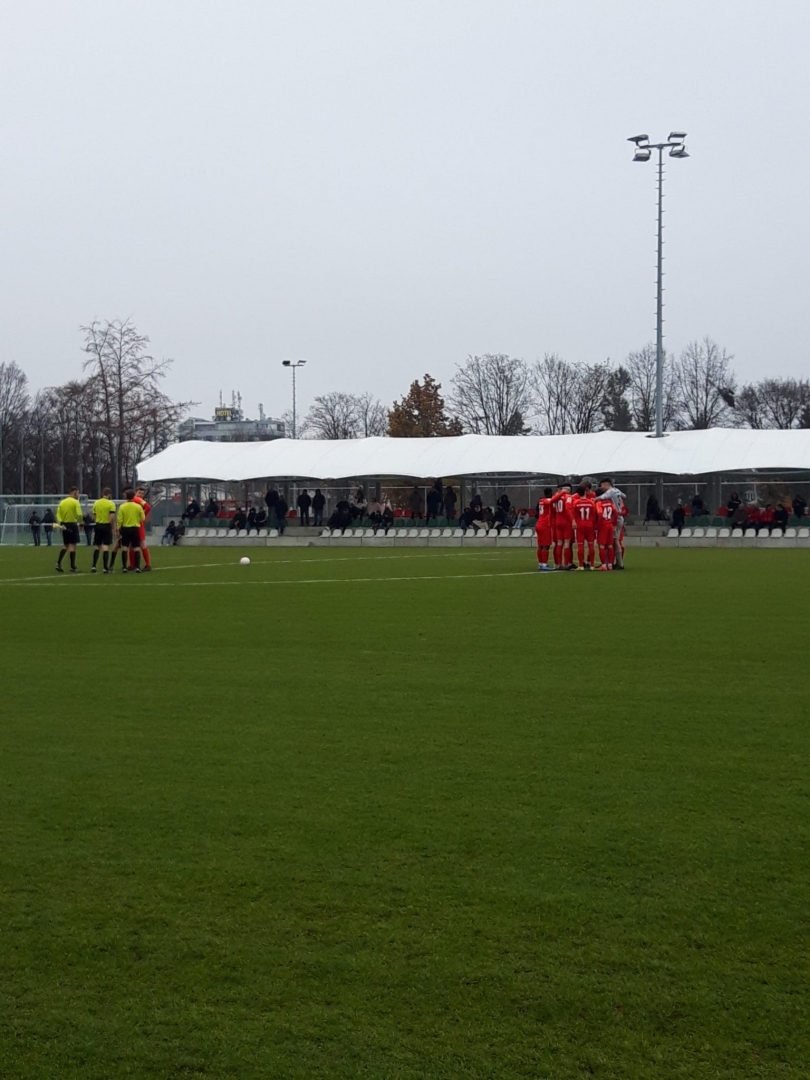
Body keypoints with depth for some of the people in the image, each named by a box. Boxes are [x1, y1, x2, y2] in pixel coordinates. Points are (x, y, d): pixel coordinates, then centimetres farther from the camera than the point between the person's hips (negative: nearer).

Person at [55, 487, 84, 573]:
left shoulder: (62, 502, 10)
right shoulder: (75, 502, -8)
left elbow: (58, 514, 3)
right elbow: (79, 514, -17)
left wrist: (61, 523, -3)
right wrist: (80, 523, -4)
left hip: (64, 525, 6)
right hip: (73, 524, -6)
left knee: (65, 545, 16)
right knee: (72, 545, -2)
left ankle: (58, 563, 7)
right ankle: (72, 567, -2)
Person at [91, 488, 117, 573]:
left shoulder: (96, 503, 6)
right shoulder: (111, 503, -8)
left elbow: (94, 516, 7)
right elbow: (112, 517, -15)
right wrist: (111, 526, -3)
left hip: (98, 525, 4)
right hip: (107, 526, -4)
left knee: (97, 546, 14)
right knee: (106, 547, -3)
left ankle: (94, 566, 10)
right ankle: (105, 568, -4)